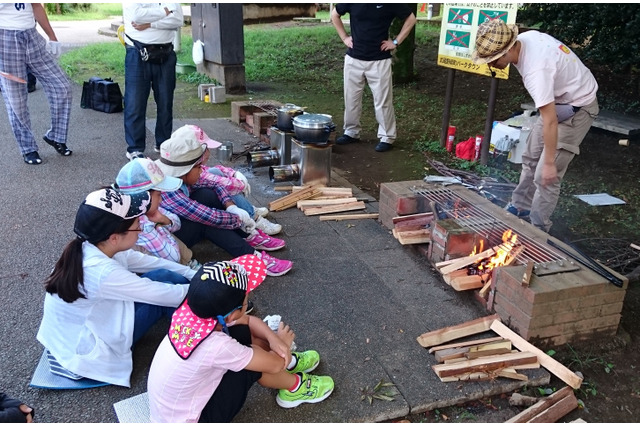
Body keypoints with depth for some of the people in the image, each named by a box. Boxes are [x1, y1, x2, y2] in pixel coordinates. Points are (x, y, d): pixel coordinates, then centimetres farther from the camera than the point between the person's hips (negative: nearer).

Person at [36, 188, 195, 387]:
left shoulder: (90, 247, -11)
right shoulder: (103, 273, -36)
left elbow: (148, 262, 0)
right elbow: (169, 295, -27)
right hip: (86, 354, -7)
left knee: (164, 276, -3)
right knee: (164, 286, -10)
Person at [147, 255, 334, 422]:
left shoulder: (191, 310, -17)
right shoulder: (217, 346, -36)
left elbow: (247, 320, 1)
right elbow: (274, 364, -21)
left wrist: (272, 337, -15)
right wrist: (283, 341, 0)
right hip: (187, 420, -7)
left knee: (243, 333, 0)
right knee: (254, 363, -14)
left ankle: (289, 362, 21)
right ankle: (296, 386, 14)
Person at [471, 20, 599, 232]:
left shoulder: (536, 70, -37)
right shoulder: (525, 37, -12)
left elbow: (550, 121, -34)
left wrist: (550, 163, -28)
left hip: (577, 109, -10)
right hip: (559, 100, 10)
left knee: (546, 175, -9)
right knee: (531, 157, 20)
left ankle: (538, 229, 6)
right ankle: (521, 206, 36)